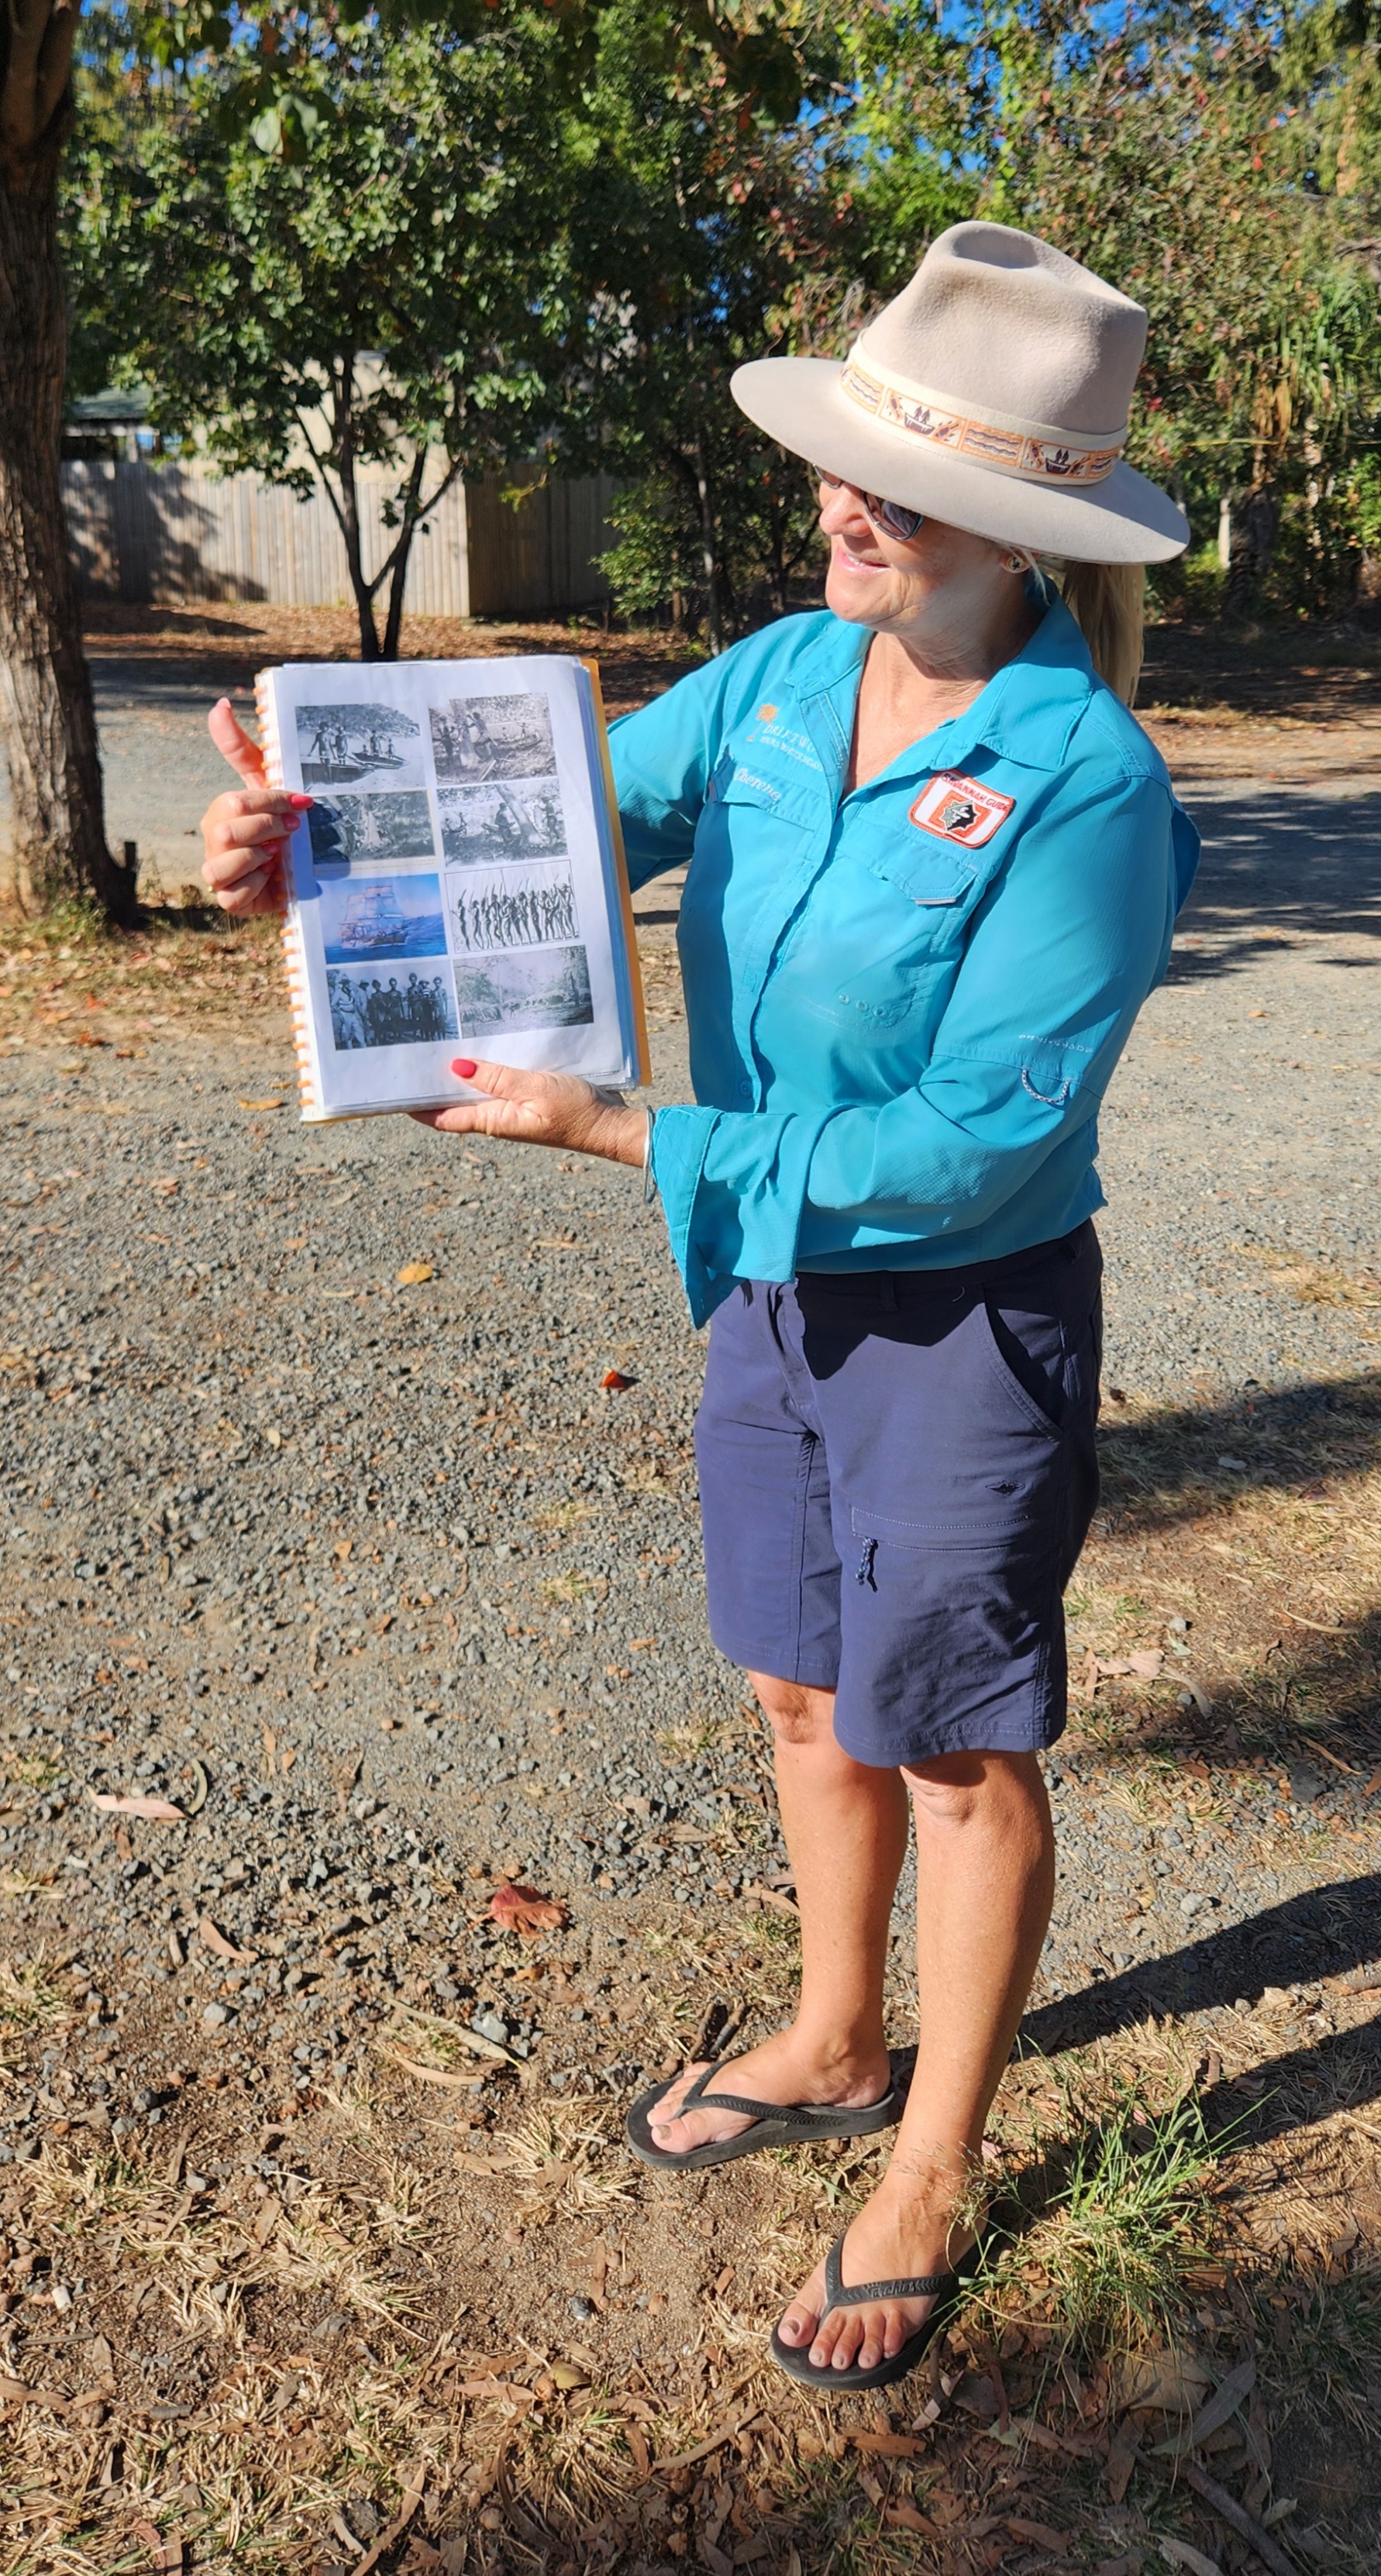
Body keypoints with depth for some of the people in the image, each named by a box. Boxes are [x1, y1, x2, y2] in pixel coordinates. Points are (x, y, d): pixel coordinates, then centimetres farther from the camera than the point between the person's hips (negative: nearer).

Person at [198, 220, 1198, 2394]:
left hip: (962, 1320, -6)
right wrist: (322, 852, -19)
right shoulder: (779, 678, -3)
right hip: (772, 1286, 6)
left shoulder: (1085, 786, -22)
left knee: (959, 1755, 11)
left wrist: (621, 1136, -26)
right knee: (812, 1700, 21)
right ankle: (835, 2046, 47)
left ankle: (934, 2179, 34)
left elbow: (974, 1145, -24)